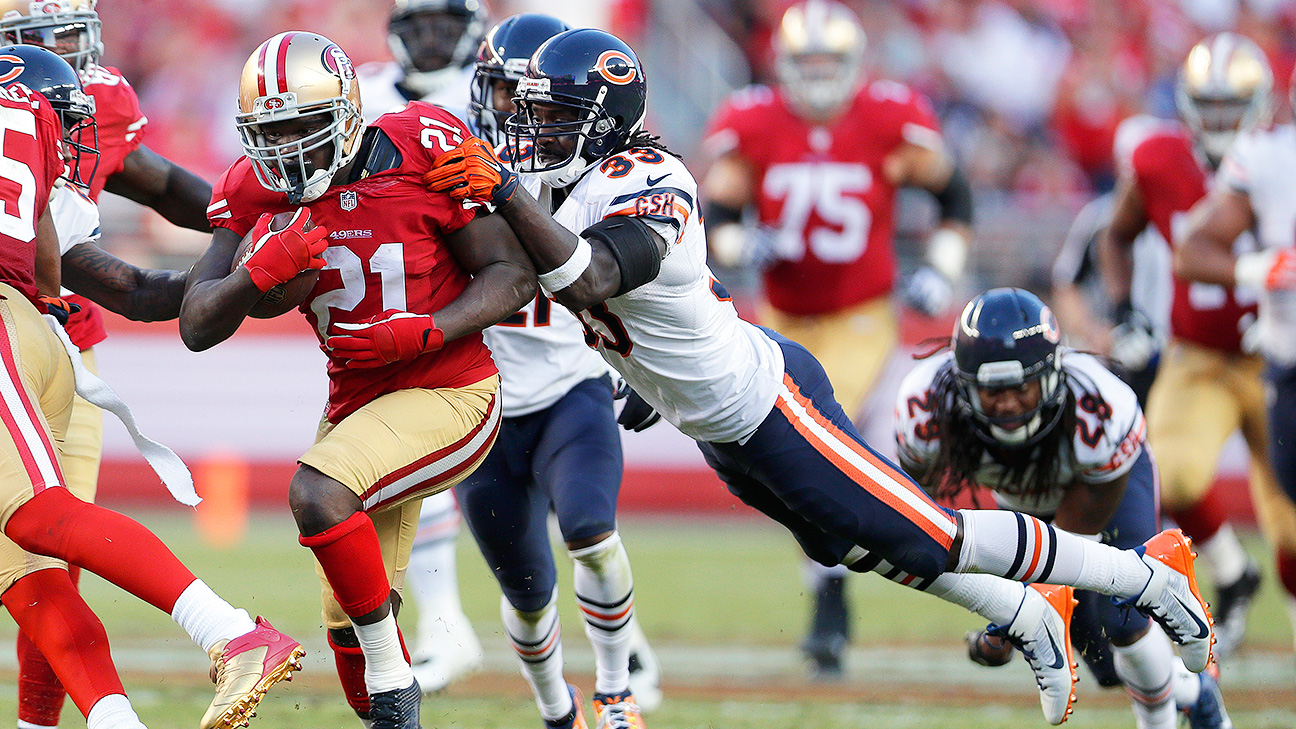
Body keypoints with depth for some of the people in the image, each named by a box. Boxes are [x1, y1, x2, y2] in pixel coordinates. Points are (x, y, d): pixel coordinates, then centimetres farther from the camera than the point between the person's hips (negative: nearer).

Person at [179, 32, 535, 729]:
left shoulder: (423, 149, -17)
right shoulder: (257, 190, -3)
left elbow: (512, 274, -10)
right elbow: (197, 327, -5)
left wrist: (421, 333, -25)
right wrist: (259, 271, -25)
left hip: (447, 395, -6)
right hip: (355, 404, 7)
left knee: (319, 494, -30)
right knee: (347, 622, 11)